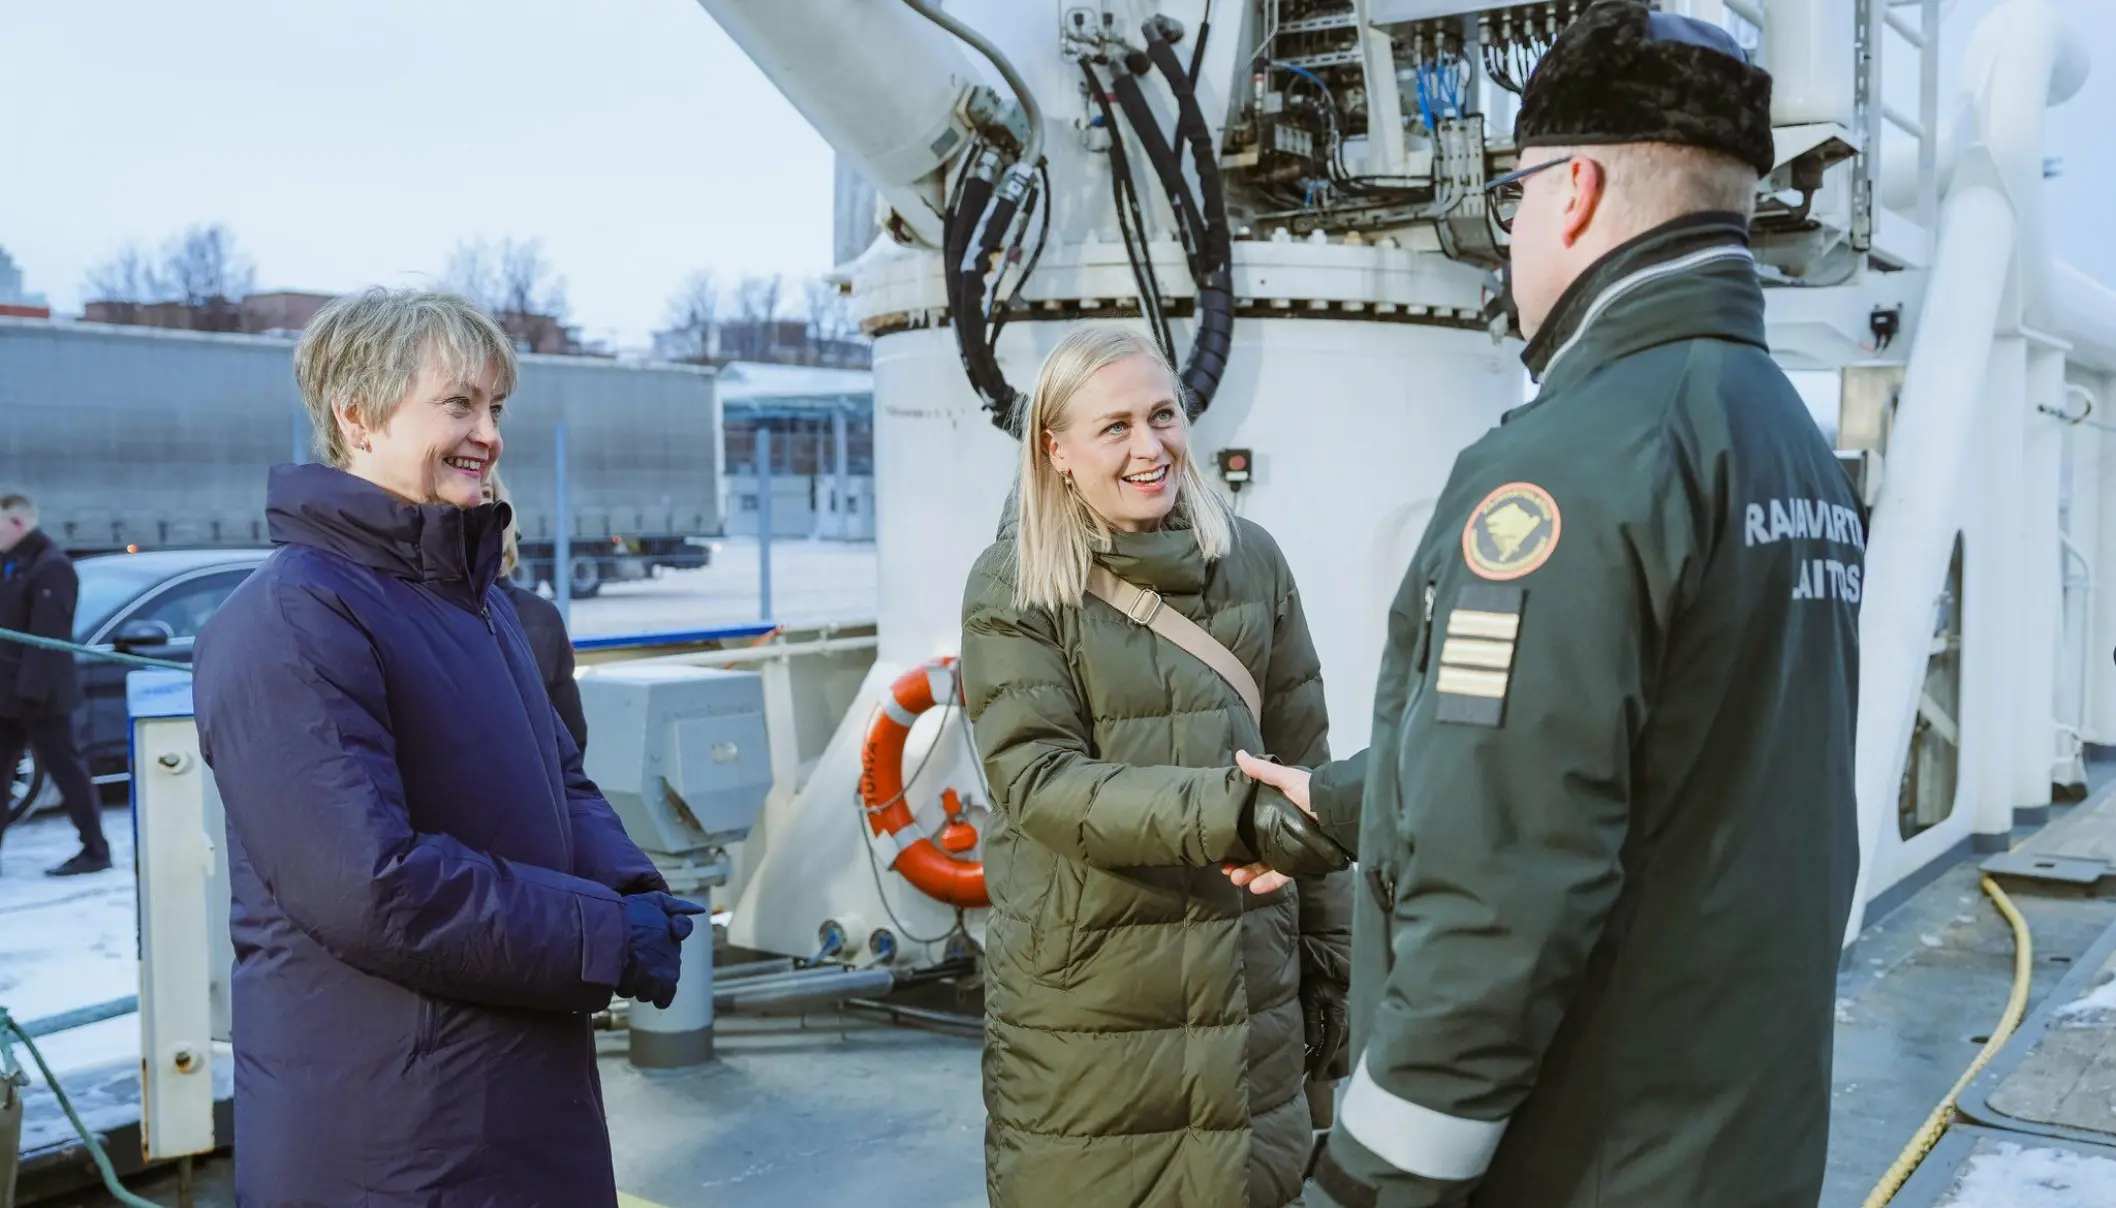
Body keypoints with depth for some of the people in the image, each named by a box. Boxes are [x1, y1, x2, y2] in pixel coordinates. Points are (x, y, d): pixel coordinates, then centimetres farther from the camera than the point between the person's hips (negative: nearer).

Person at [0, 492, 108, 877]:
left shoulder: (50, 566, -15)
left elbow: (46, 635, -21)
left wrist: (31, 688, -25)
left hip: (38, 693, -10)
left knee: (66, 769, -3)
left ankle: (95, 850, 5)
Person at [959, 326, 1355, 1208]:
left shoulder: (1251, 562, 4)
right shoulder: (1012, 589, -5)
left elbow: (1305, 766, 8)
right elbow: (1042, 784, -15)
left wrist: (1327, 957, 8)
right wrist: (1233, 810, -28)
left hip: (1246, 987, 3)